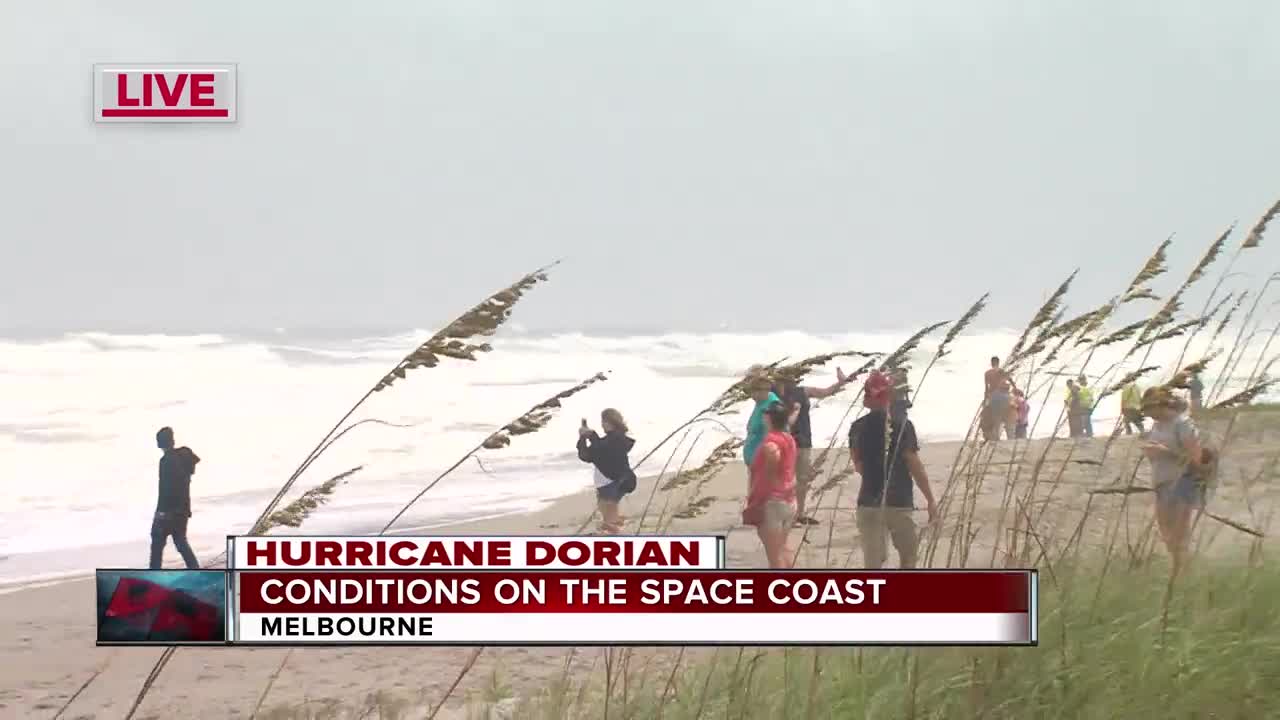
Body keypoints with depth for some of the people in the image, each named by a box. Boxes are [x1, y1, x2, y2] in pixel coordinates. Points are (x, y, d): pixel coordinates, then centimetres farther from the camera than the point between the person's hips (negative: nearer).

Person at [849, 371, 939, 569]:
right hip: (899, 502, -3)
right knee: (908, 555, 17)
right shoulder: (902, 427, -10)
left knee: (873, 562, 3)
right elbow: (915, 467, -10)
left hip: (868, 502, 3)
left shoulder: (857, 428, 1)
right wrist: (930, 500, -3)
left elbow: (859, 466, 9)